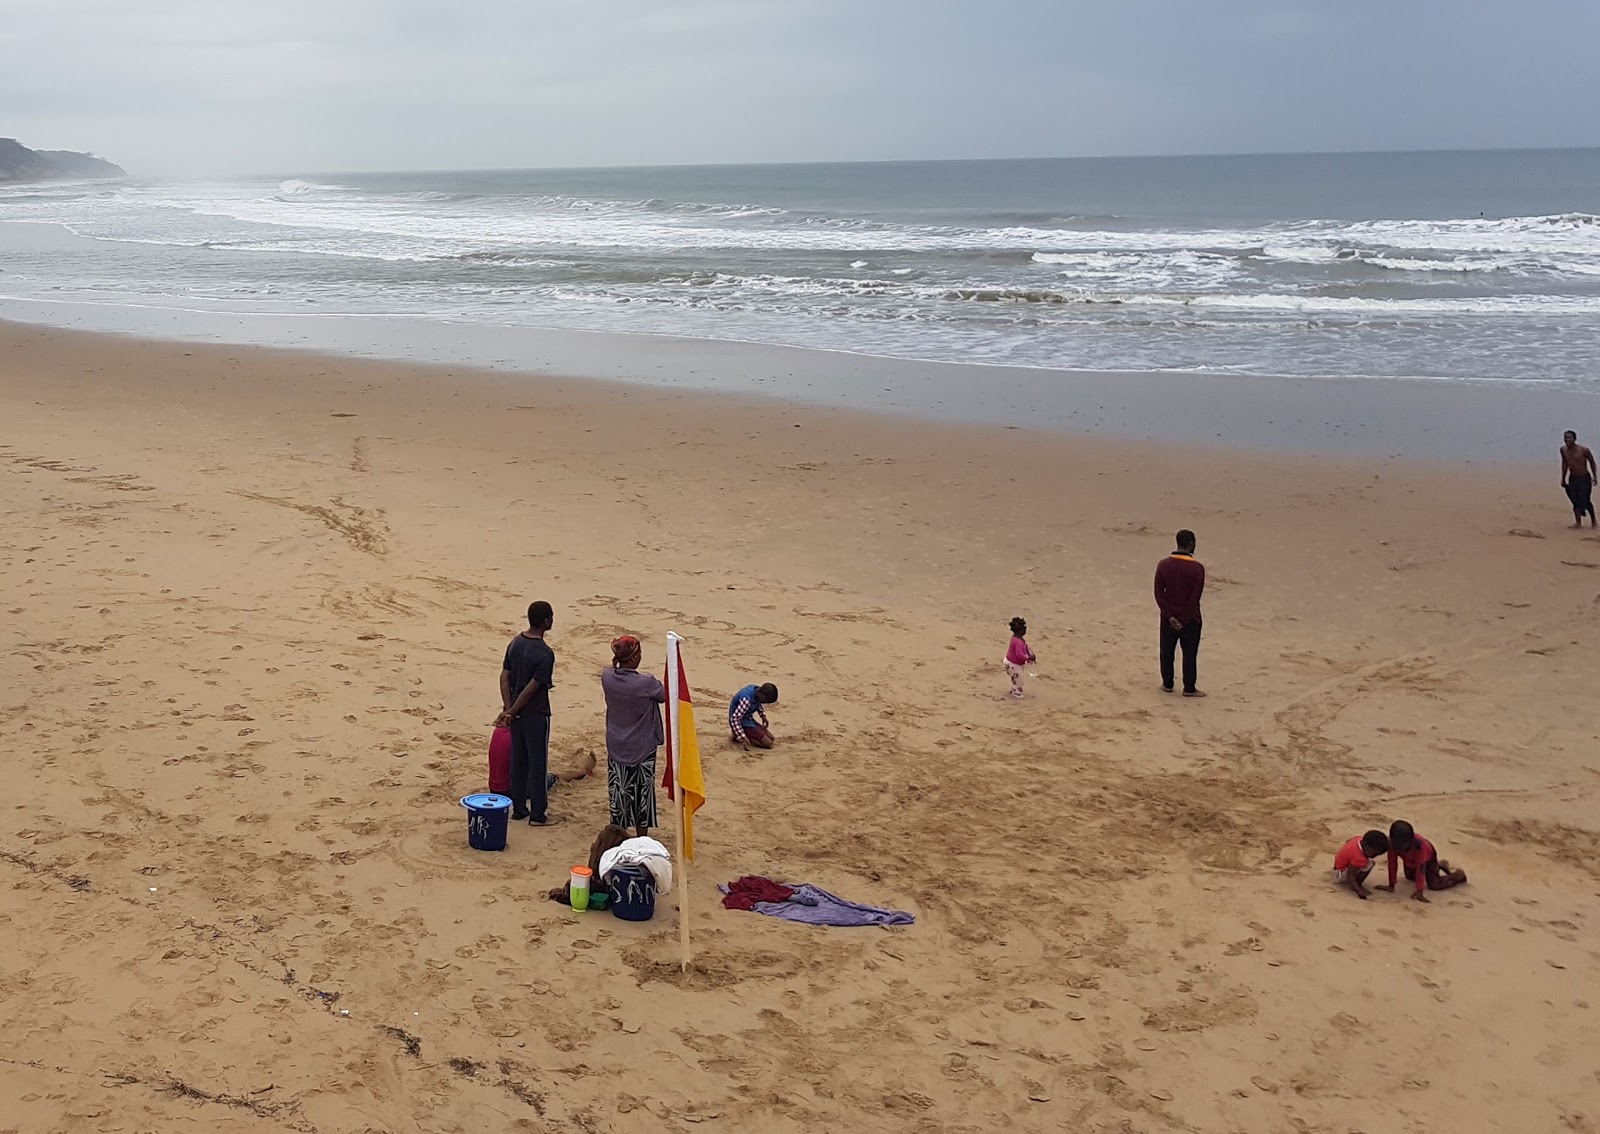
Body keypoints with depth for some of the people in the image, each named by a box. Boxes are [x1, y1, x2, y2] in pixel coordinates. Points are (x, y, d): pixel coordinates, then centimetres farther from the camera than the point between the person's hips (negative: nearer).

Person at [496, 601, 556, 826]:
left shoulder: (515, 643, 3)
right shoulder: (545, 654, -21)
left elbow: (504, 677, 1)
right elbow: (531, 688, -21)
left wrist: (508, 708, -3)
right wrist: (511, 712, -13)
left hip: (516, 713, 7)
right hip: (536, 714, -7)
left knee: (518, 761, 15)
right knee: (538, 763, 3)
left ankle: (518, 808, 24)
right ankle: (538, 814, 10)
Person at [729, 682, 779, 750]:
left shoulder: (757, 690, -8)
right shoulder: (746, 700, -34)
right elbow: (734, 718, -33)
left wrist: (763, 716, 11)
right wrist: (743, 737, -33)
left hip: (748, 719, 9)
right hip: (742, 723, -9)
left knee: (771, 738, 11)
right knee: (768, 743, -13)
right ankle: (738, 738, -4)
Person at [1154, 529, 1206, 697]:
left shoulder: (1163, 565, -7)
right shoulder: (1197, 568, -16)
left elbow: (1159, 593, -7)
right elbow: (1195, 597, -16)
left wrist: (1170, 616, -6)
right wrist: (1186, 620, -8)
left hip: (1169, 618, 3)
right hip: (1190, 619, -3)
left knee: (1167, 651, 16)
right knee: (1189, 654, 8)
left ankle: (1167, 684, 26)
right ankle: (1189, 688, 14)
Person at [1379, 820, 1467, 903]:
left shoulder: (1419, 844, -46)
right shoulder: (1392, 843, -37)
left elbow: (1420, 868, -43)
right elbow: (1392, 864, -29)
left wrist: (1419, 892, -42)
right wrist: (1391, 886, -24)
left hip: (1428, 858, -5)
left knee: (1434, 885, -15)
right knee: (1410, 877, 30)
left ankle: (1459, 875, 13)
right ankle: (1441, 864, 48)